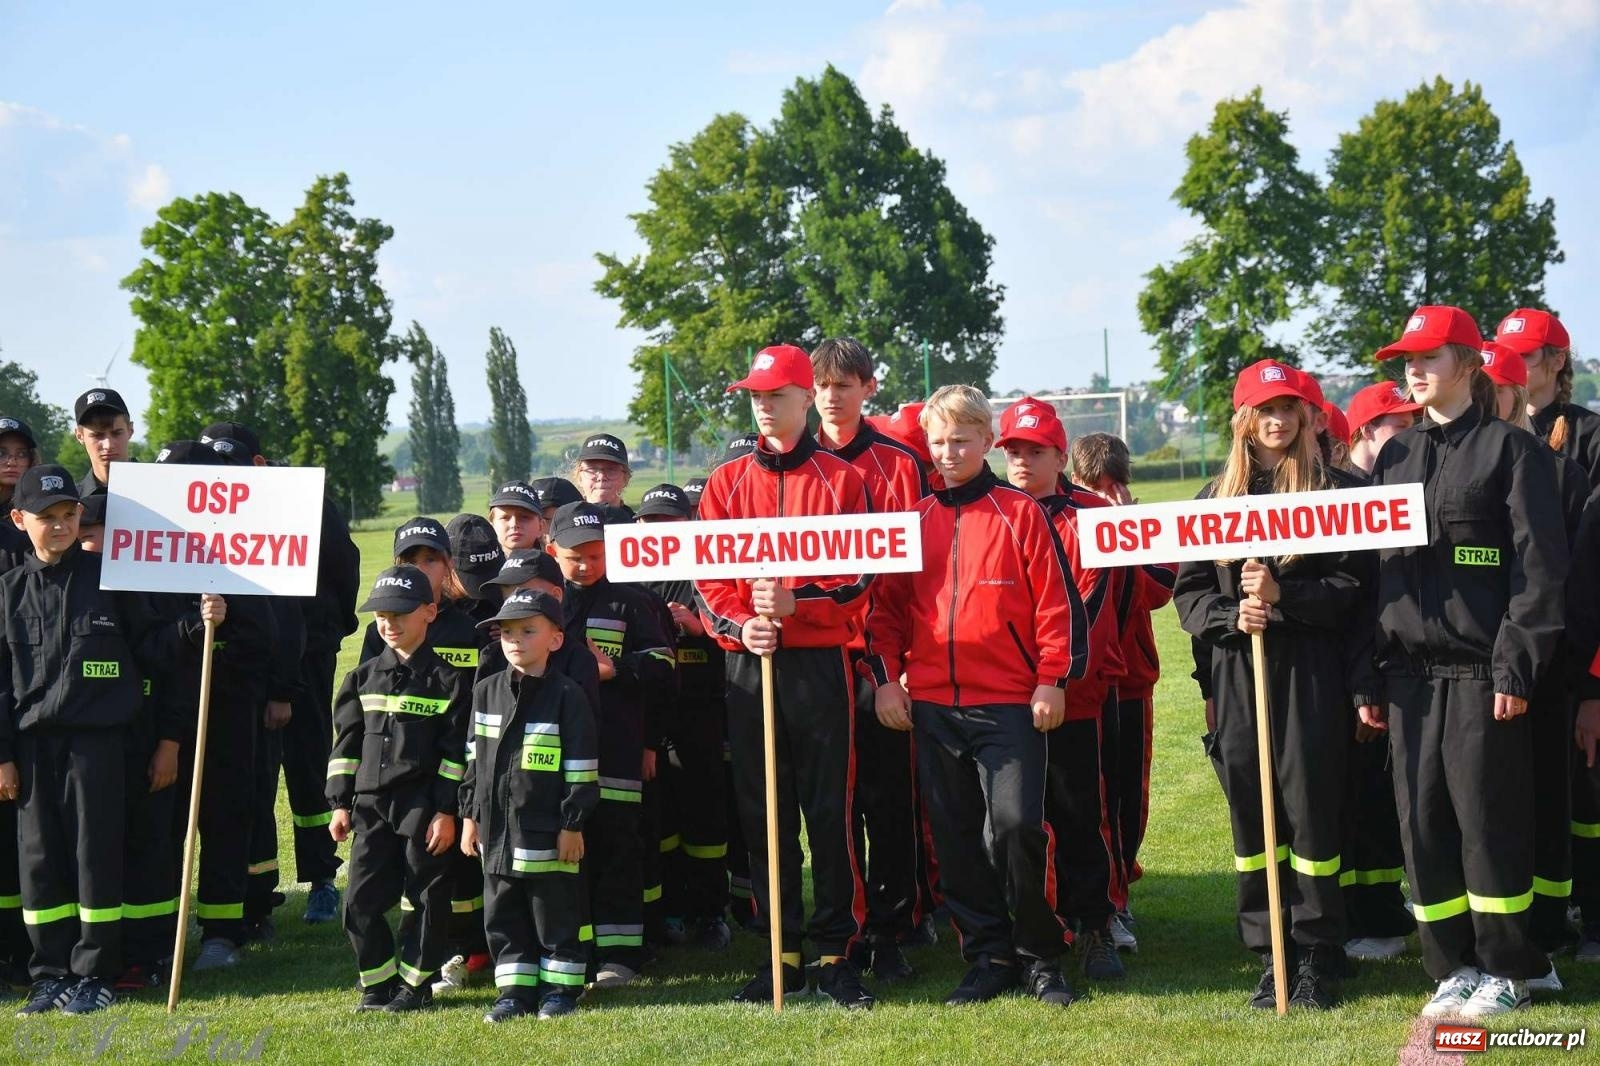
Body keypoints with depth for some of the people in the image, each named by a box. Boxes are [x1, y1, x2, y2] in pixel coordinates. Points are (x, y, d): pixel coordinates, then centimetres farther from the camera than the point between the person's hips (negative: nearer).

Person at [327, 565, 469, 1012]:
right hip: (370, 806, 4)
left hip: (424, 808, -4)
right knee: (361, 901, 3)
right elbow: (345, 742, 12)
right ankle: (379, 981, 17)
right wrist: (340, 803, 7)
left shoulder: (448, 681, -3)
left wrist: (446, 811, -11)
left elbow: (456, 752, -6)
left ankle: (416, 983, 15)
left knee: (428, 898, 3)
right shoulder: (364, 678, 10)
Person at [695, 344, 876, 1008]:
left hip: (821, 661, -3)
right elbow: (706, 577, 8)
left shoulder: (840, 480, 4)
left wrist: (793, 604, -17)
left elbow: (858, 578, -2)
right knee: (761, 813, 5)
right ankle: (781, 956, 13)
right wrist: (739, 625, -11)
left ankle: (835, 955, 5)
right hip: (747, 662, 3)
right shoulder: (727, 483, 12)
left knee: (829, 811, -2)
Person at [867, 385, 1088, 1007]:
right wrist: (885, 678, 4)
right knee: (957, 838, 6)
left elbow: (1057, 603, -1)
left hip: (1010, 705, -4)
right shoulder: (915, 521, 11)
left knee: (1017, 827, -10)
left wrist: (1052, 680, -7)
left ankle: (1040, 959, 5)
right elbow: (887, 607, 14)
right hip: (931, 707, 4)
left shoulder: (1020, 514, 1)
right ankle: (989, 958, 16)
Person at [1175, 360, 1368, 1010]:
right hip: (1237, 674, 3)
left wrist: (1283, 595, -16)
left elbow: (1350, 587, -2)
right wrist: (1230, 616, -9)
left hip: (1310, 674, -3)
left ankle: (1317, 960, 8)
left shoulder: (1328, 492, 3)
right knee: (1251, 816, 5)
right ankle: (1270, 959, 14)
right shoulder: (1216, 497, 12)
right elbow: (1188, 591, 10)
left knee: (1311, 811, -2)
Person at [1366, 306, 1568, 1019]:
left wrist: (1517, 664, -15)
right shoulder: (1393, 458, 15)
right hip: (1410, 669, 5)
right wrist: (1369, 677, 9)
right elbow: (1374, 569, 14)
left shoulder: (1510, 449, -1)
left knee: (1489, 818, -1)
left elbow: (1540, 564, -7)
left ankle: (1506, 969, 12)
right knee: (1422, 821, 5)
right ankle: (1453, 967, 16)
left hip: (1481, 667, -5)